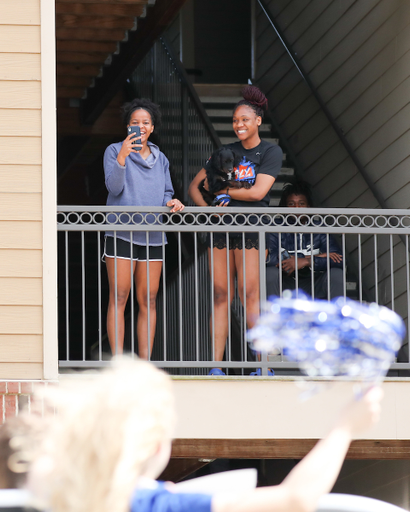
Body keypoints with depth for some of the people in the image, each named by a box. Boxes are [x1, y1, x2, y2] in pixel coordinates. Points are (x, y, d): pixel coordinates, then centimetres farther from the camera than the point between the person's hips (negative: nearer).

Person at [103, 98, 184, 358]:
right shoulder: (114, 151, 2)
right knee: (119, 298, -7)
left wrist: (172, 203, -3)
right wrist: (122, 156, -24)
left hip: (152, 236, 5)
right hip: (121, 234, -4)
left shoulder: (160, 159, 17)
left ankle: (145, 362, 6)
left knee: (148, 301, 3)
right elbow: (114, 187, -10)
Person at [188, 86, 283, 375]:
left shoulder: (271, 152, 3)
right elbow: (195, 186, 16)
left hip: (251, 225, -5)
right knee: (221, 295, 0)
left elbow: (257, 192, -10)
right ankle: (217, 366, -3)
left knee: (250, 295, -12)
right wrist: (207, 206, -5)